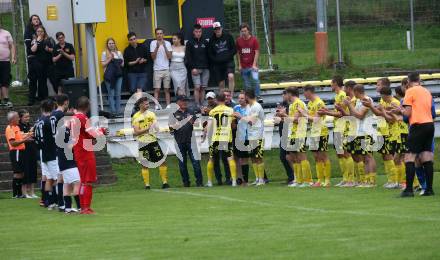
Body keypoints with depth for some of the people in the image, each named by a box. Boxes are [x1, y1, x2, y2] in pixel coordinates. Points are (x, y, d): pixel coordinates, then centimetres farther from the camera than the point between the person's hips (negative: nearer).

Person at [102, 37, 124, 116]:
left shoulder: (119, 53, 13)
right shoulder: (104, 53, 6)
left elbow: (122, 64, 14)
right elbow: (103, 64, -1)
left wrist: (117, 62, -5)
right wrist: (110, 59, -10)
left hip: (118, 75, 3)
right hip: (109, 76, -3)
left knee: (118, 94, 3)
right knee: (111, 94, -5)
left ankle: (118, 110, 7)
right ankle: (113, 110, -5)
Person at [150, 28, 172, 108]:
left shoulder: (167, 43, 4)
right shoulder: (153, 43, 0)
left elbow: (169, 56, -5)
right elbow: (153, 57, -6)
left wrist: (164, 46, -16)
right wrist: (157, 47, -18)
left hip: (166, 69, 1)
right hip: (157, 69, -1)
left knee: (167, 89, 4)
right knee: (157, 89, -3)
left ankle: (168, 106, 5)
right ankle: (156, 107, -4)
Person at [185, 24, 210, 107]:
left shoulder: (205, 42, 14)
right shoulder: (190, 43, 4)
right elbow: (188, 57, -2)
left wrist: (208, 67, 6)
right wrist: (192, 68, -11)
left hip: (205, 69, 3)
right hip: (196, 69, -3)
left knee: (203, 88, 2)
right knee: (197, 87, -11)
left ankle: (201, 105, 6)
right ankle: (197, 105, -11)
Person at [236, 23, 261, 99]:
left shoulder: (254, 40, -2)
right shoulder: (239, 40, 5)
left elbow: (257, 52, -3)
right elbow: (238, 53, 11)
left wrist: (254, 64, -11)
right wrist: (239, 65, 6)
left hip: (252, 66, -3)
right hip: (244, 67, 3)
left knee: (255, 79, -21)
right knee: (247, 85, 4)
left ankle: (258, 96, -13)